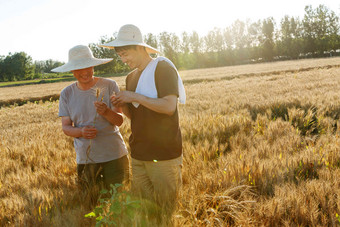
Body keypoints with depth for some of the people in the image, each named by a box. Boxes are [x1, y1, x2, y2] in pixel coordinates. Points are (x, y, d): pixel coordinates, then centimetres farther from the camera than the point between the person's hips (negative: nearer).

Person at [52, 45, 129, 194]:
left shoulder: (109, 86, -4)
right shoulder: (66, 94, 3)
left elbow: (119, 121, -8)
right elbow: (65, 127, 2)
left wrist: (106, 112, -29)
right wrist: (81, 132, -19)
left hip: (113, 155, -2)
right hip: (85, 158, 2)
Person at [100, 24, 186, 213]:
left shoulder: (163, 67, -7)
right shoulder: (131, 77, 16)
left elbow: (169, 106, -19)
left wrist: (134, 97, -15)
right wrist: (122, 105, 0)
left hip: (164, 154, -7)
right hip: (138, 155, 7)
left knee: (167, 208, 0)